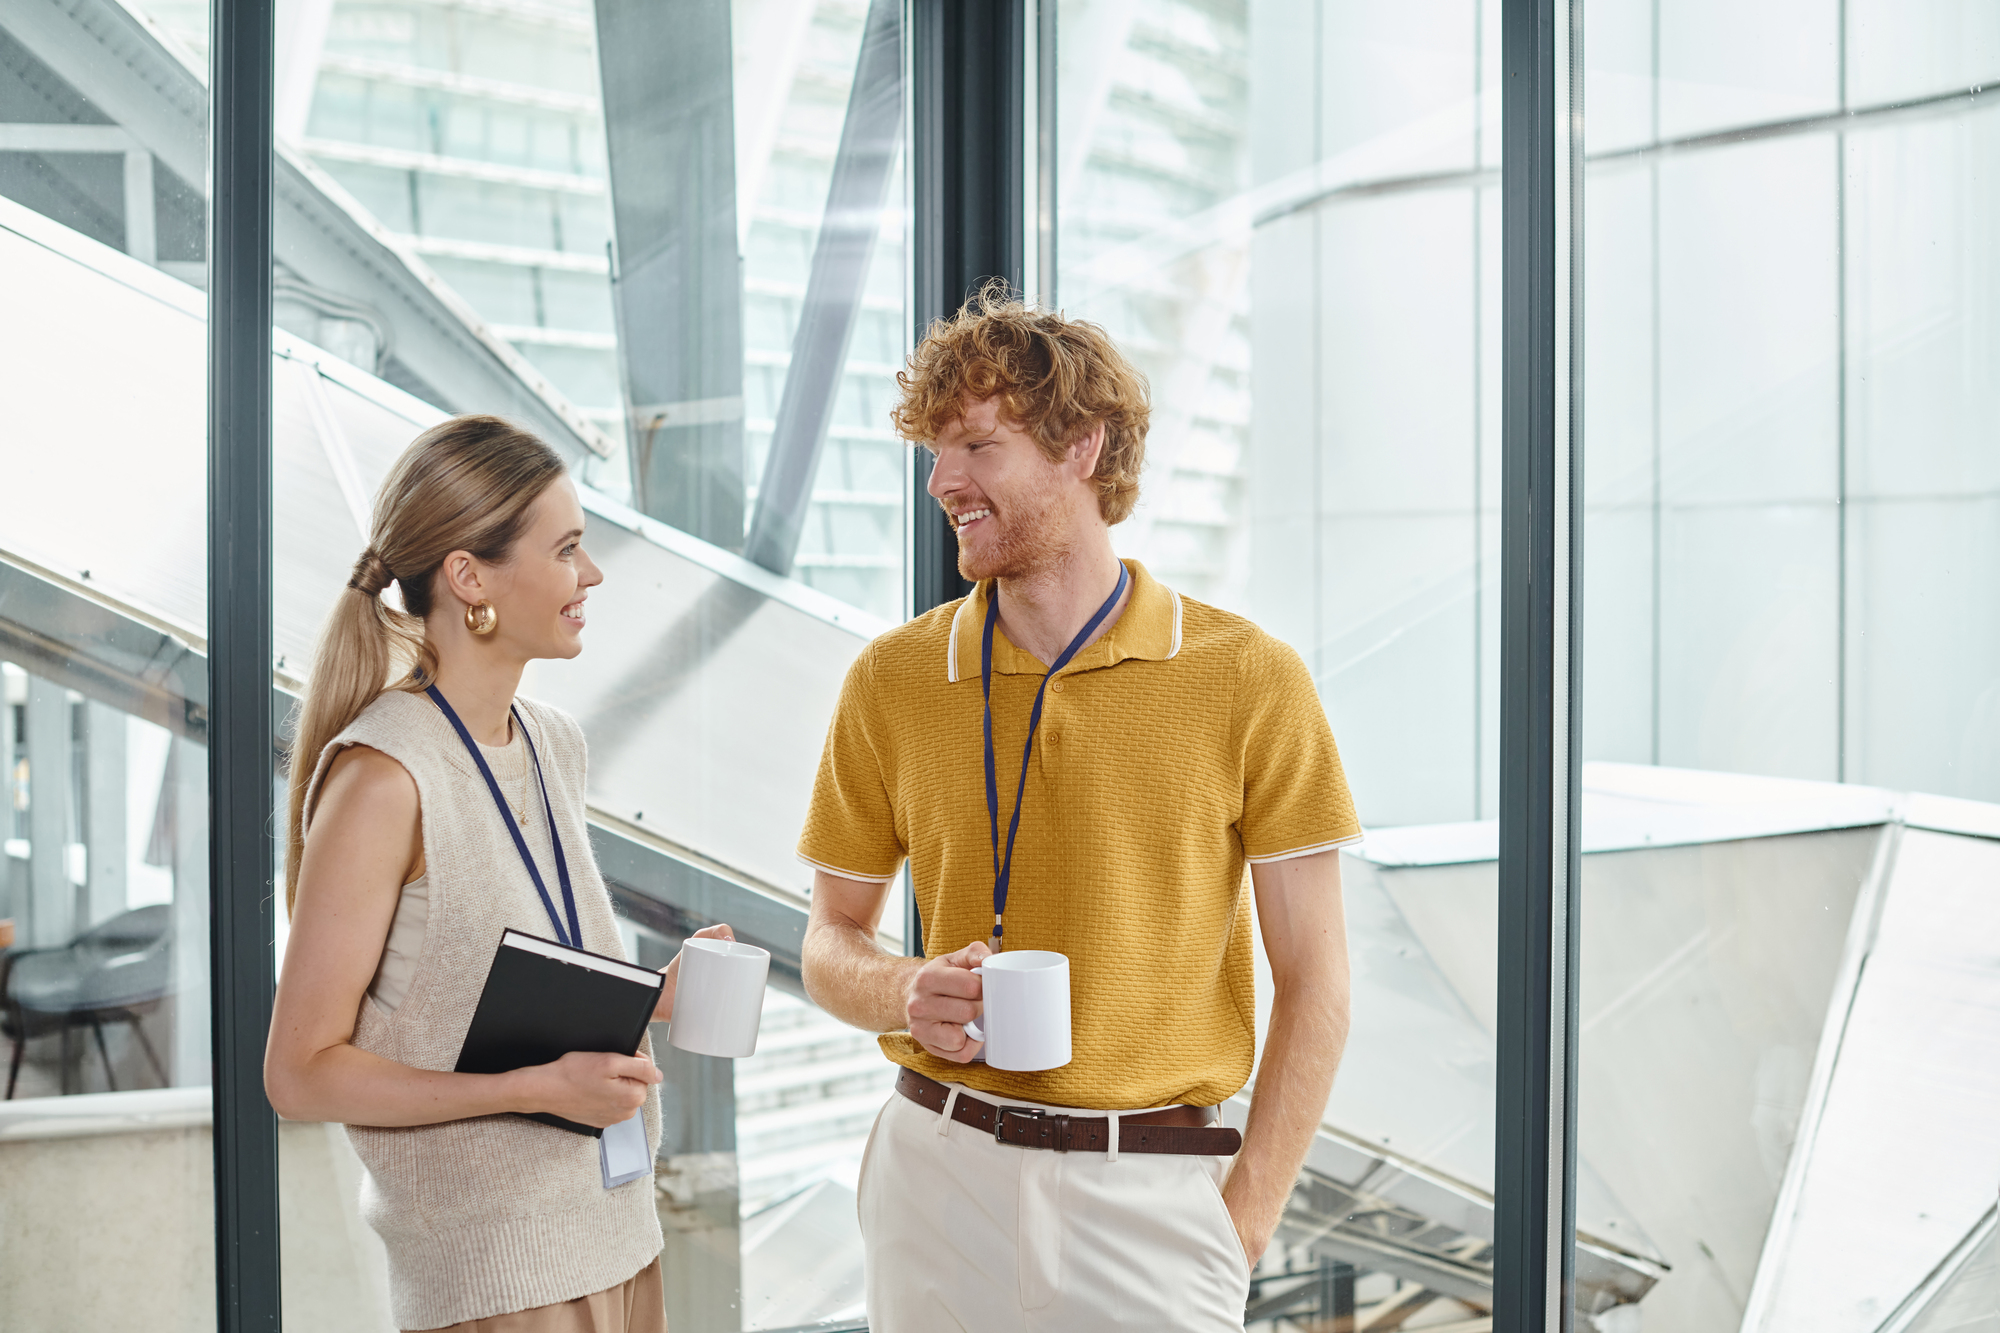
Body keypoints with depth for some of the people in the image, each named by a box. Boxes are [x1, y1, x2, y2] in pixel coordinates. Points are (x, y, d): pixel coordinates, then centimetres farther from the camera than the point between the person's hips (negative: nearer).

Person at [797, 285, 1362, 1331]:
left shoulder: (1248, 679, -6)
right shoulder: (891, 679, 1)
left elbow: (1312, 980, -3)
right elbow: (830, 944, 10)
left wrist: (1246, 1218, -7)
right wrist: (906, 996, -11)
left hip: (1153, 1196, -2)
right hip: (936, 1167, 2)